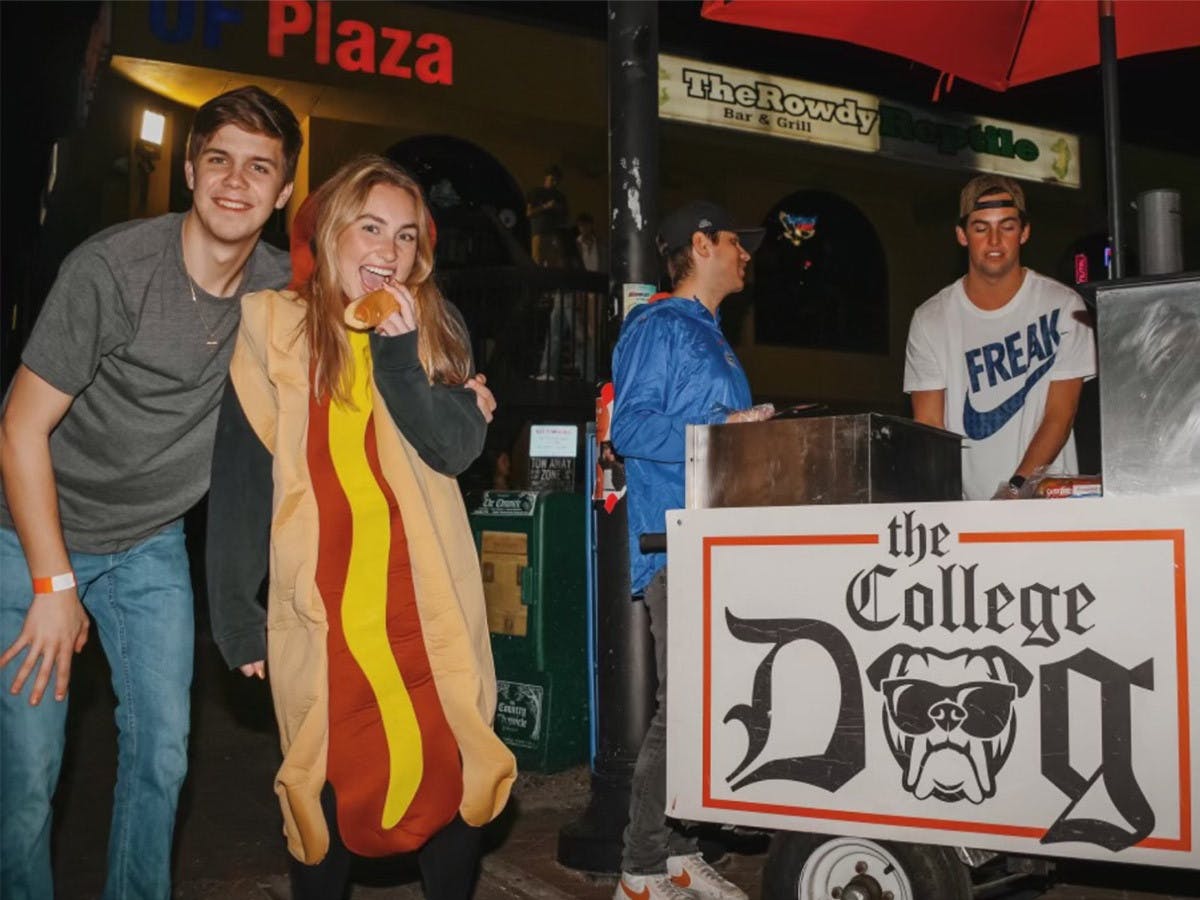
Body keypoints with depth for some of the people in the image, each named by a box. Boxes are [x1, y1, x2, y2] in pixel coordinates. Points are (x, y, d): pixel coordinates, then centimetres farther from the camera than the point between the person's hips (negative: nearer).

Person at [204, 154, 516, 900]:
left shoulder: (437, 329, 6)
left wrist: (399, 354, -18)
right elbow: (240, 477, -3)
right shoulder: (272, 324, -2)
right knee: (329, 783, 6)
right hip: (321, 605, -1)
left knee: (455, 771, 1)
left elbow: (458, 449, -7)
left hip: (431, 601, 2)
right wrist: (237, 613, -6)